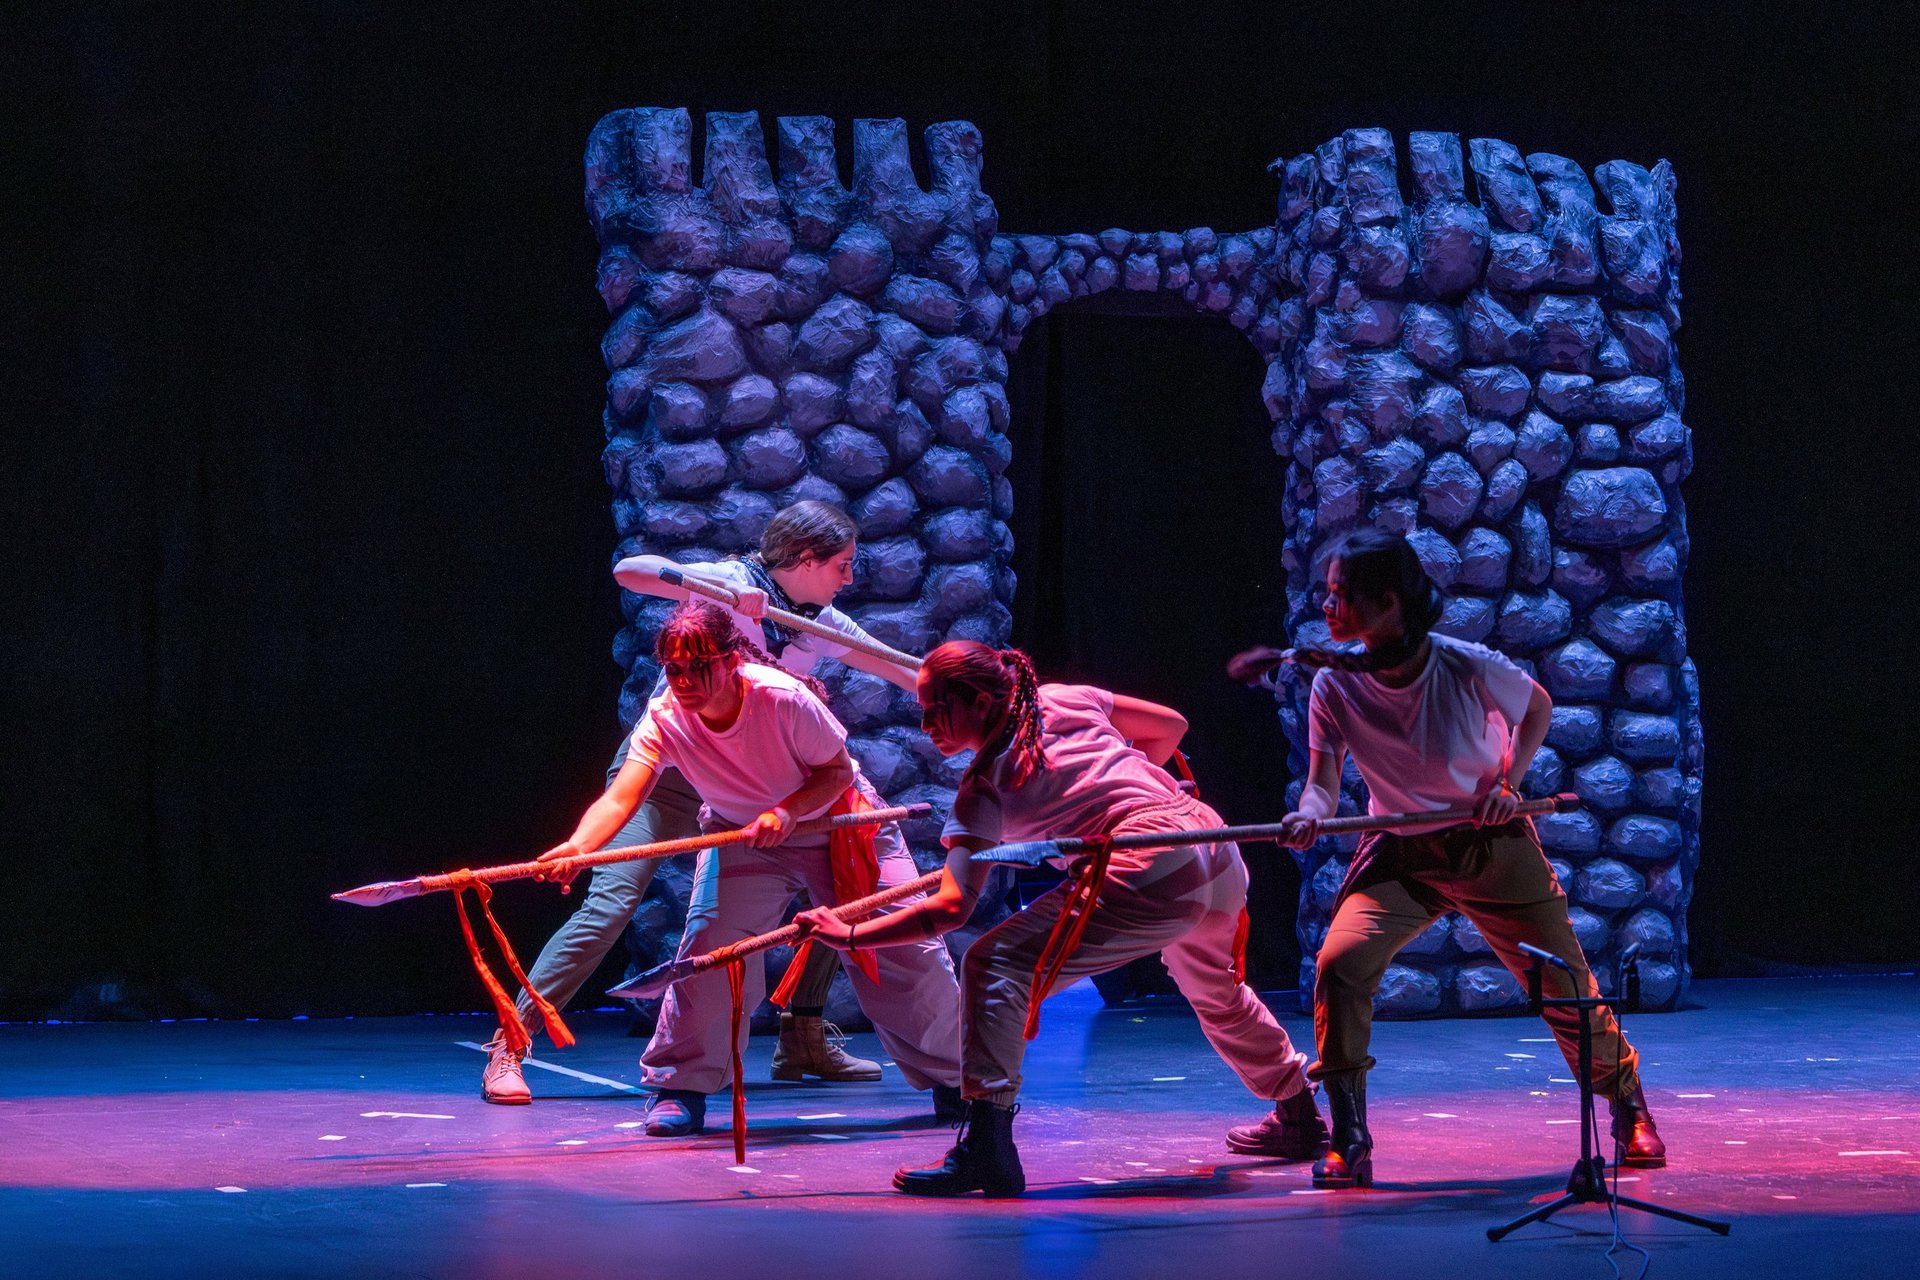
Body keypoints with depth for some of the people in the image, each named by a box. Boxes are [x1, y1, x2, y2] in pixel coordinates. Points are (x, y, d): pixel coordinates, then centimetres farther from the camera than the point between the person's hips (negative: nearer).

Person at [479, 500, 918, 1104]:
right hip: (661, 770, -7)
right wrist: (719, 586, -37)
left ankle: (804, 1040, 16)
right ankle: (507, 1048, -15)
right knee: (610, 905, -19)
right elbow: (629, 570, -25)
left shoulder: (823, 625, 5)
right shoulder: (730, 583, -12)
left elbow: (906, 672, 12)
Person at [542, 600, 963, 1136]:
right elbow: (619, 799, -39)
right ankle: (680, 1086, -3)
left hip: (838, 822, -1)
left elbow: (839, 769, -18)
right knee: (709, 946, -21)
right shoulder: (664, 720, -26)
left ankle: (952, 1077, 21)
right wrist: (578, 845, -59)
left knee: (907, 950, -1)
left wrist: (787, 811, -36)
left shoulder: (782, 697, -32)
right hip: (744, 837, 1)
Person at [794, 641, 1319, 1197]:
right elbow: (1171, 725, 26)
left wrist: (850, 935, 0)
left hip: (1151, 876, -8)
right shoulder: (1066, 699, 17)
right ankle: (1301, 1116, 56)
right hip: (1219, 857, 8)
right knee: (1216, 994, 36)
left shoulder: (982, 791, 2)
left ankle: (987, 1149, -17)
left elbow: (950, 907, -5)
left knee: (994, 964, -7)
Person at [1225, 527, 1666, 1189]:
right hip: (1400, 854, 1)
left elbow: (1538, 707, -1)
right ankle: (1349, 1144, -9)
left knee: (1565, 985, 3)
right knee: (1340, 964, -22)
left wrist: (1508, 782, -14)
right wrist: (1308, 815, -37)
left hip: (1493, 846, -1)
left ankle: (1631, 1111, 30)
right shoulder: (1335, 685, -16)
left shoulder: (1468, 667, -22)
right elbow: (1323, 781, -14)